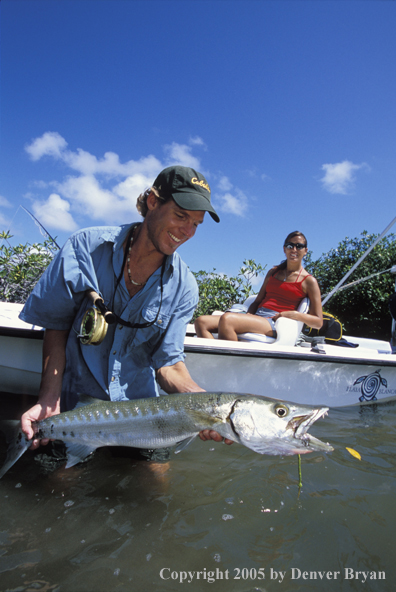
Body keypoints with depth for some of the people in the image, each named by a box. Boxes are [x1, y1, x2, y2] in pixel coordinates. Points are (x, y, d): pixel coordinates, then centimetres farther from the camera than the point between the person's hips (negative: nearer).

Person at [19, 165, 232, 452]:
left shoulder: (183, 287, -11)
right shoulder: (87, 247, -14)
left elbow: (169, 364, -11)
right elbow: (56, 326, -9)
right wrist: (49, 400, -18)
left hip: (139, 405, 1)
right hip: (74, 401, 0)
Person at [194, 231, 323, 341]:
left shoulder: (309, 281, 8)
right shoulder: (273, 272, 24)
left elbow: (318, 322, 6)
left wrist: (295, 314, -12)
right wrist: (248, 316, 0)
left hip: (274, 324, -6)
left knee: (226, 319, -34)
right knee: (201, 322, -17)